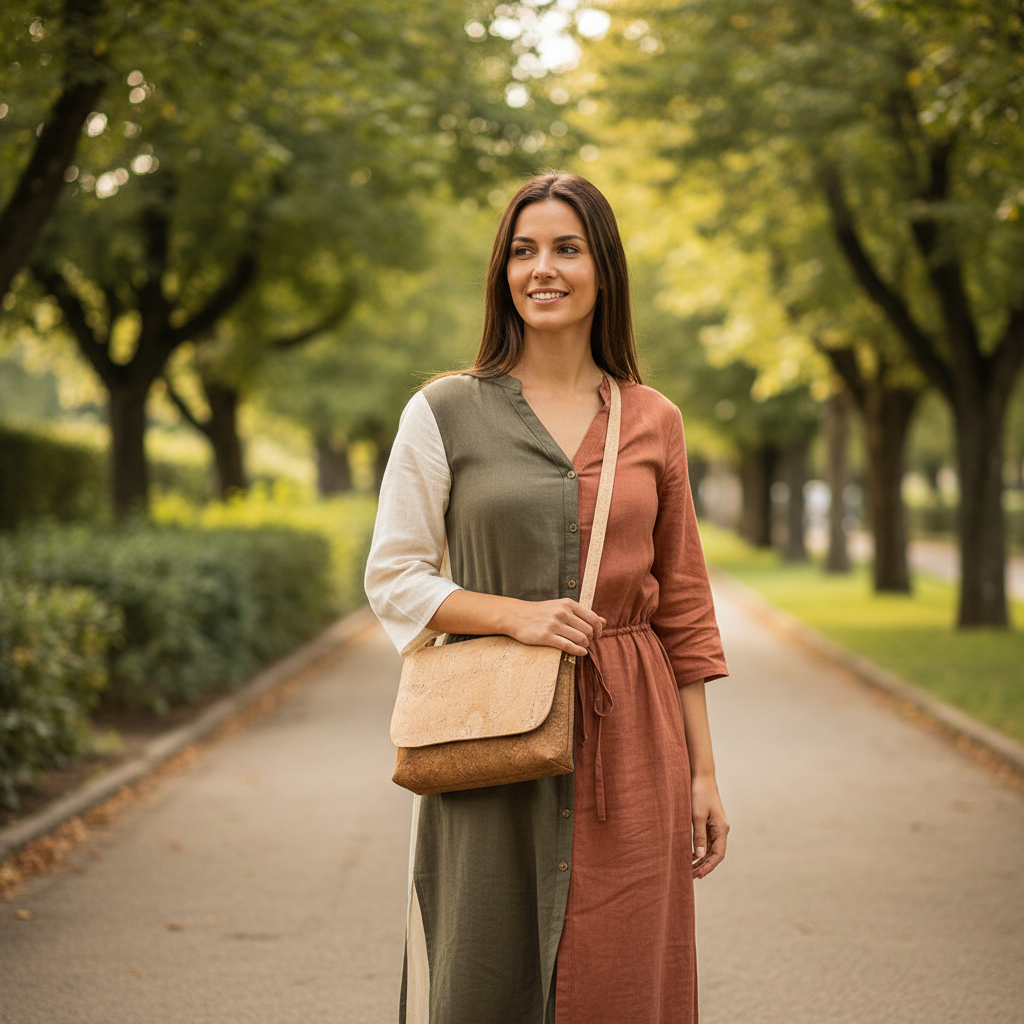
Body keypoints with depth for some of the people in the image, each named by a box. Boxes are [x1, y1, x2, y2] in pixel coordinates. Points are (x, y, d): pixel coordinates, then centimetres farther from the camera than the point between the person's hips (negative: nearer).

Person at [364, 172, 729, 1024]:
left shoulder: (653, 421, 8)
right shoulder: (446, 412, 1)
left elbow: (682, 605, 10)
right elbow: (393, 580, 2)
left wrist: (703, 771, 8)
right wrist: (513, 614, -14)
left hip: (627, 739, 2)